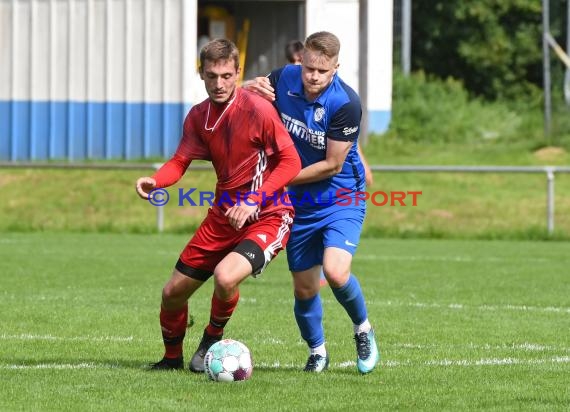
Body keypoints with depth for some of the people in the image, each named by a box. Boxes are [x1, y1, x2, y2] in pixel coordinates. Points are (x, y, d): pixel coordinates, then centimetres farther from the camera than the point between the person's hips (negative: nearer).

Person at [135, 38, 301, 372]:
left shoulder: (258, 109, -17)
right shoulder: (199, 116, 3)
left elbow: (291, 162, -15)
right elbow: (181, 161, 8)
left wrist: (255, 200, -23)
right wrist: (155, 181, -14)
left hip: (267, 216, -7)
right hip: (223, 215, 7)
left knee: (225, 277, -32)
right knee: (173, 292, 8)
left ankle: (213, 340, 0)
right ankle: (172, 358, 36)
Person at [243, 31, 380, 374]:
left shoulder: (346, 103, -24)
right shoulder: (284, 79, -8)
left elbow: (332, 165, -19)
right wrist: (251, 87, -13)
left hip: (341, 200, -4)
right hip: (300, 204, 4)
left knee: (335, 271, -26)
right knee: (304, 288, 7)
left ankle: (363, 328, 4)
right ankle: (317, 351, 33)